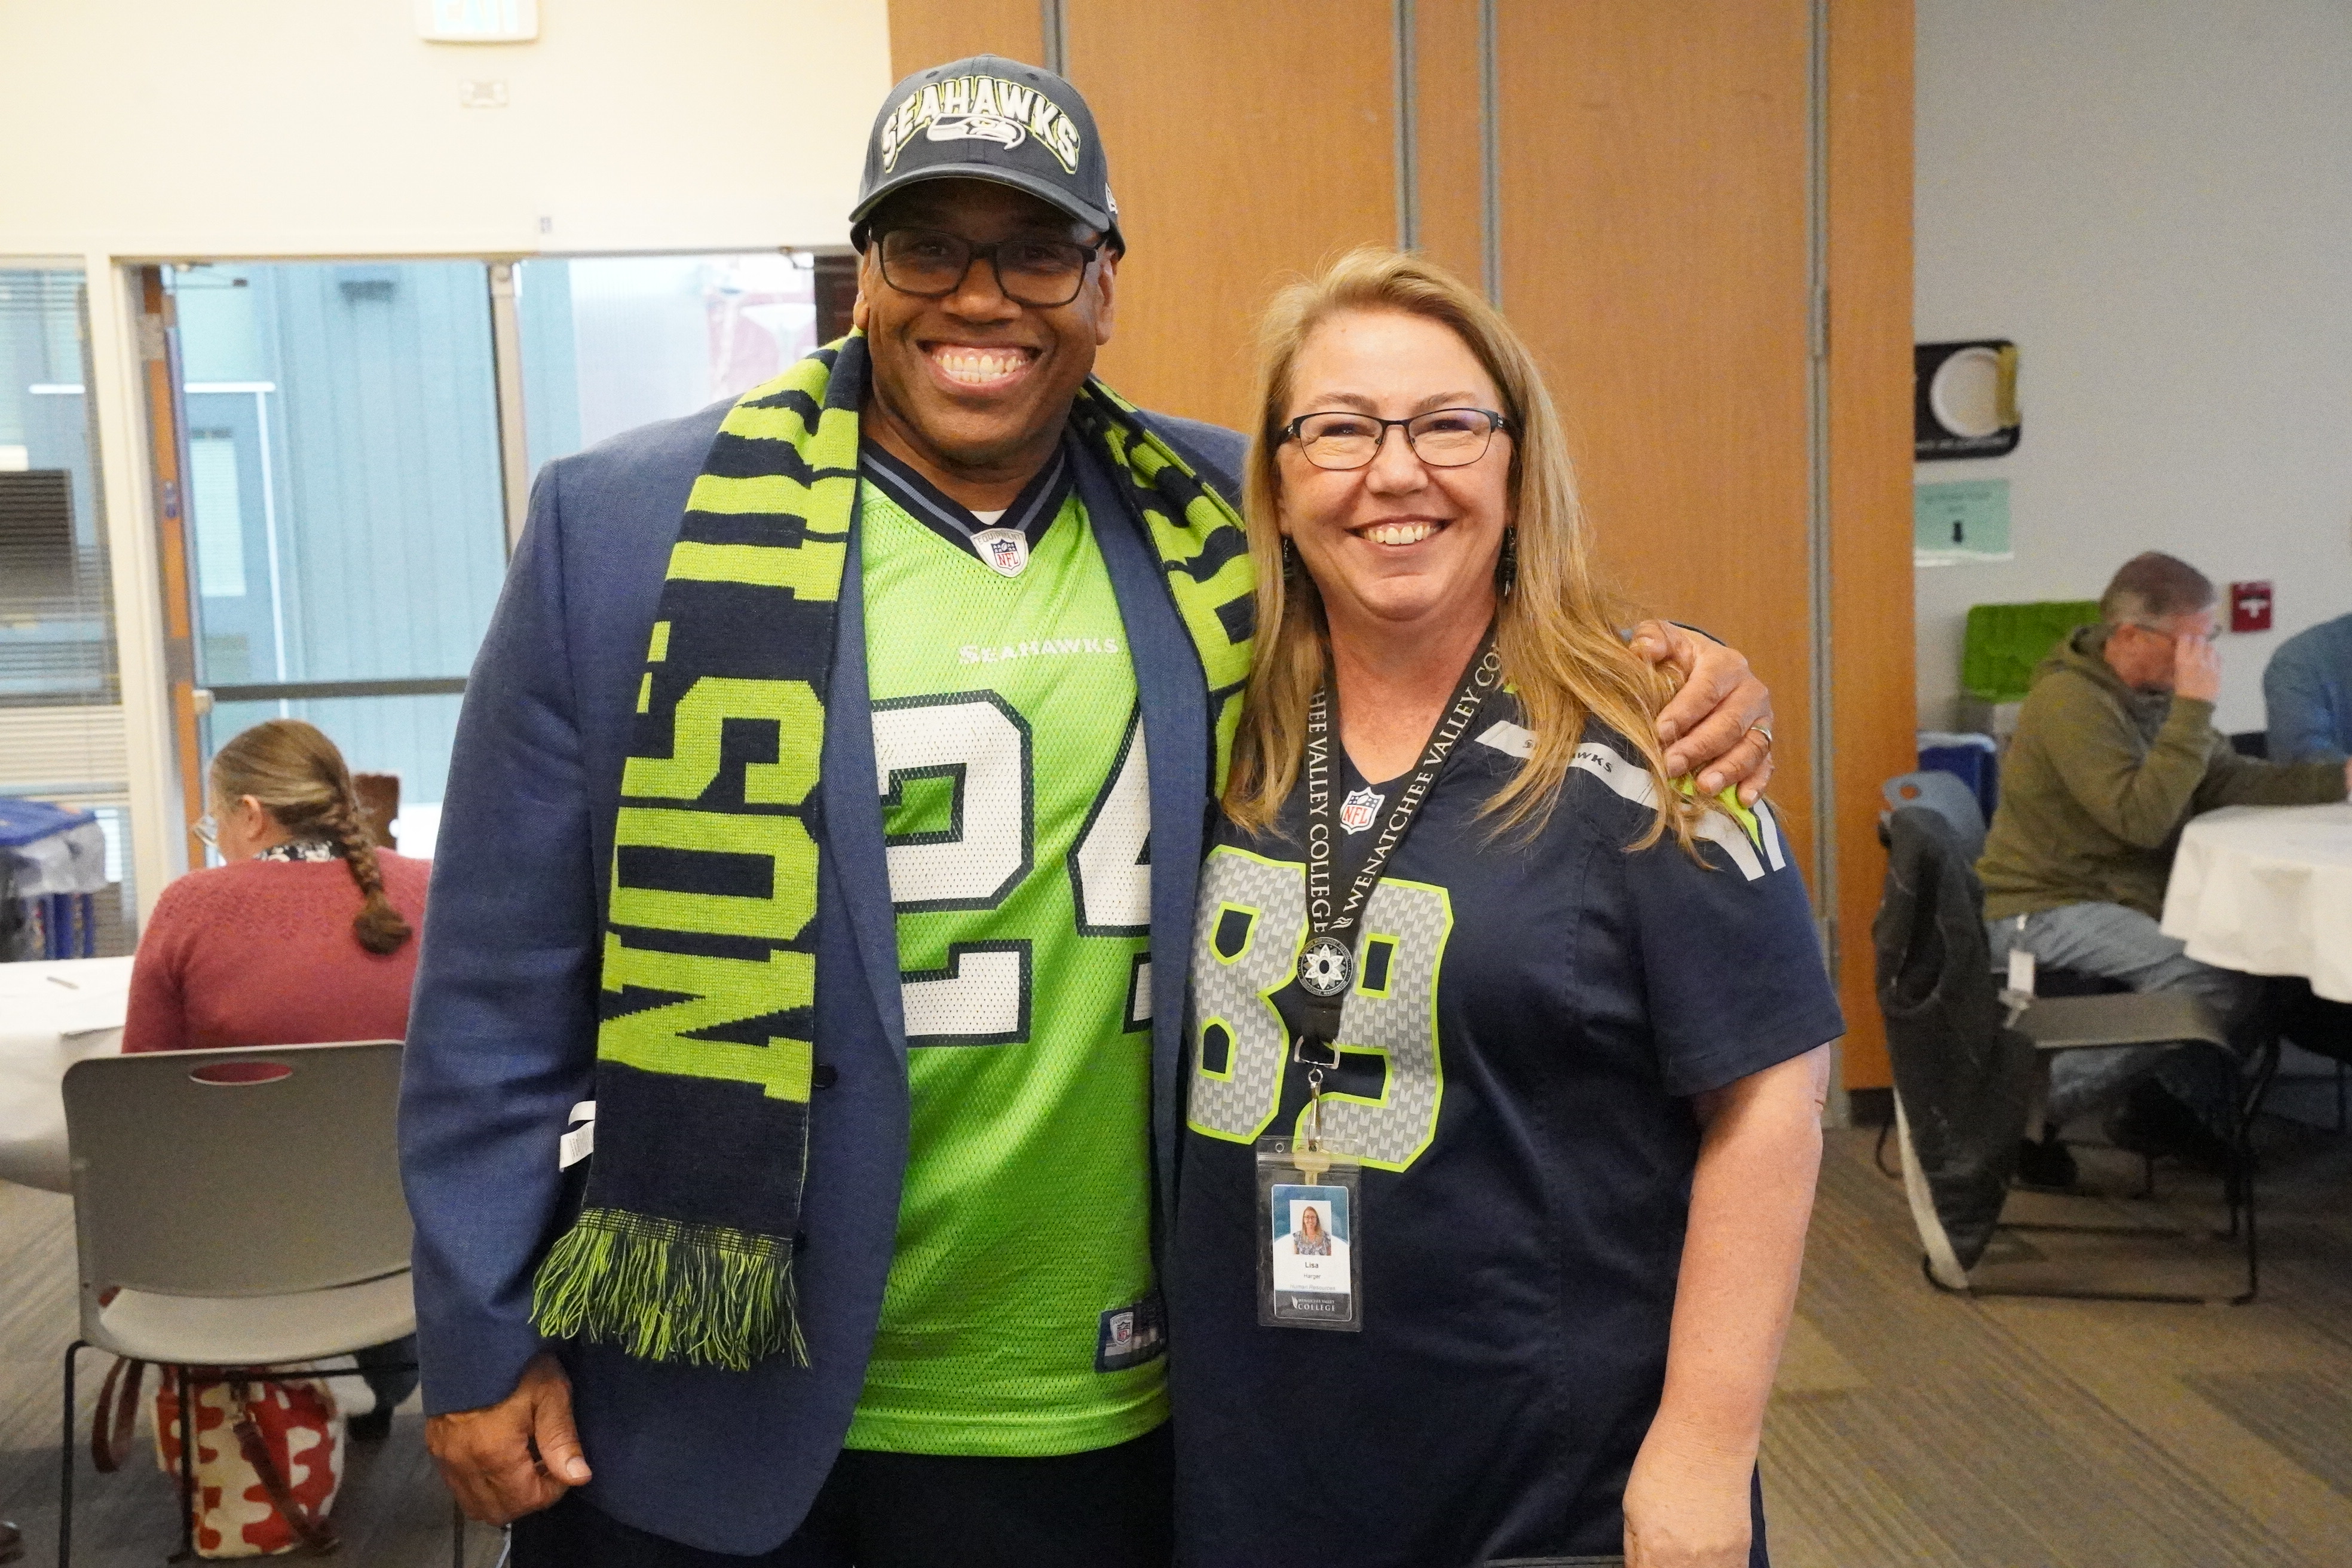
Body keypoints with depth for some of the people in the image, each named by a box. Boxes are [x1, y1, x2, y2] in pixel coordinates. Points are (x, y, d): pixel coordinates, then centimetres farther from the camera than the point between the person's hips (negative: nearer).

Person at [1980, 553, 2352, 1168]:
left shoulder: (2154, 693, 10)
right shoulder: (2071, 700, -20)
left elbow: (2232, 781, 7)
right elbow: (2142, 817, -28)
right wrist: (2193, 707, -26)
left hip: (2122, 897, 10)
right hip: (2042, 912, -10)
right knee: (2219, 985, -24)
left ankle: (2164, 1101, 11)